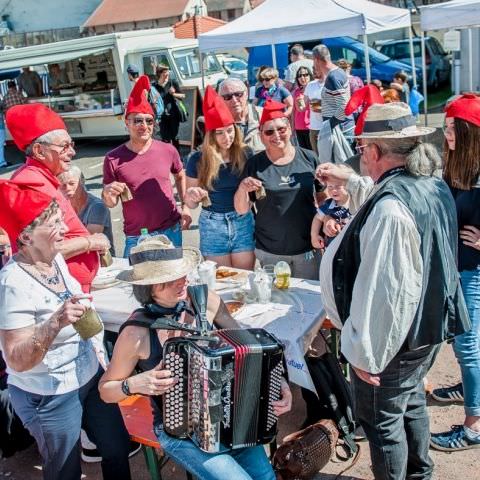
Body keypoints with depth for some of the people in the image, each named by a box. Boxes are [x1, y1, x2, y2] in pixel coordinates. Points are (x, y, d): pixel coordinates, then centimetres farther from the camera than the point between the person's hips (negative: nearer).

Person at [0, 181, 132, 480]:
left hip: (89, 375, 7)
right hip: (49, 396, -7)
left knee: (118, 446, 21)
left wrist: (95, 347, 15)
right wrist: (56, 323, -40)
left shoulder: (55, 258, -4)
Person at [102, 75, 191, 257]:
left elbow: (180, 176, 17)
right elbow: (110, 204, 1)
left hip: (171, 230, 2)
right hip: (136, 237, -2)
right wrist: (108, 194, -20)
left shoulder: (168, 150, -3)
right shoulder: (113, 159, -7)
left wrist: (185, 206, 8)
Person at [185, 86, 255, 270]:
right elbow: (191, 204, 2)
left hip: (243, 222, 0)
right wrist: (192, 196, -20)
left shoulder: (246, 154, -4)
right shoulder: (197, 160, -5)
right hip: (212, 225, 0)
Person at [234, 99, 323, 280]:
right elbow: (241, 210, -1)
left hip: (308, 248, 1)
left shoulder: (308, 158, -1)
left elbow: (322, 196, 11)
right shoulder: (254, 164, -3)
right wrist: (242, 188, -18)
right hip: (269, 252, -1)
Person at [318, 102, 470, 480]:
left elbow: (382, 290, -30)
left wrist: (365, 353, -21)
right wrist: (349, 180, 26)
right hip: (431, 323, 10)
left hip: (395, 334, -10)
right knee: (411, 401, 28)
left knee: (381, 419, 11)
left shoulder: (390, 208, -31)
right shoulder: (434, 184, -1)